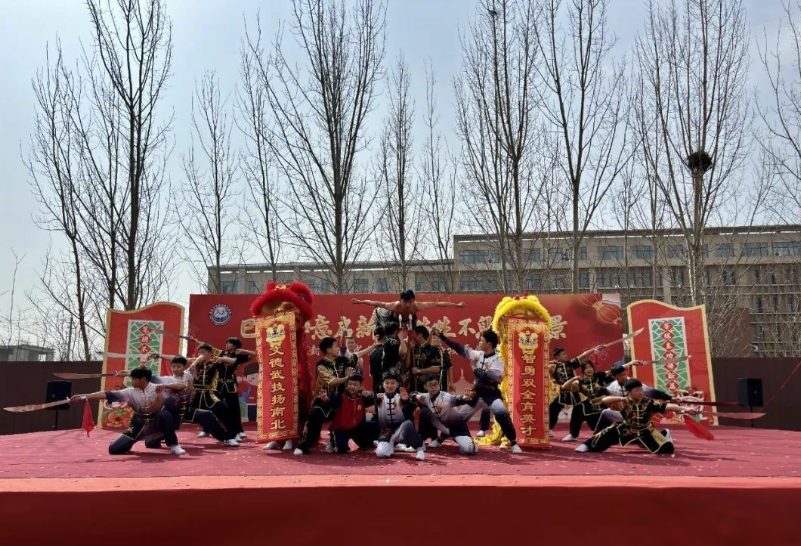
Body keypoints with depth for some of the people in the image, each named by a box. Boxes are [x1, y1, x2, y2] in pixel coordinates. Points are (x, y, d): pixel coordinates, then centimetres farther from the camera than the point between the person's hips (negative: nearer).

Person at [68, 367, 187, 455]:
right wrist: (83, 396, -16)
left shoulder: (158, 389, -14)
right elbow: (108, 394, -11)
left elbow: (182, 386, -20)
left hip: (156, 421, -3)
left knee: (165, 414, -37)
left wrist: (165, 386, -34)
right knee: (114, 449, -8)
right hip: (139, 425, 3)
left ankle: (173, 446, -20)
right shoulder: (131, 392, -6)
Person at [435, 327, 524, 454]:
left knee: (502, 414, -30)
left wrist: (474, 368, -13)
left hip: (491, 393, -6)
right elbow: (460, 349, 5)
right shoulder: (478, 354, 3)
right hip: (477, 393, 6)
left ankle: (514, 443, -19)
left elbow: (487, 378, -26)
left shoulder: (497, 361, -15)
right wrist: (442, 337, 2)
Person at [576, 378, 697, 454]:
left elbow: (667, 406, -27)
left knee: (667, 448, -6)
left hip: (645, 431, 1)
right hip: (627, 430, -1)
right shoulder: (624, 402, -20)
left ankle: (664, 435, 29)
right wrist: (619, 398, -43)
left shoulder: (649, 402, -18)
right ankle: (588, 445, 5)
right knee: (609, 433, -20)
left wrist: (684, 409, -38)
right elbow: (604, 401, -29)